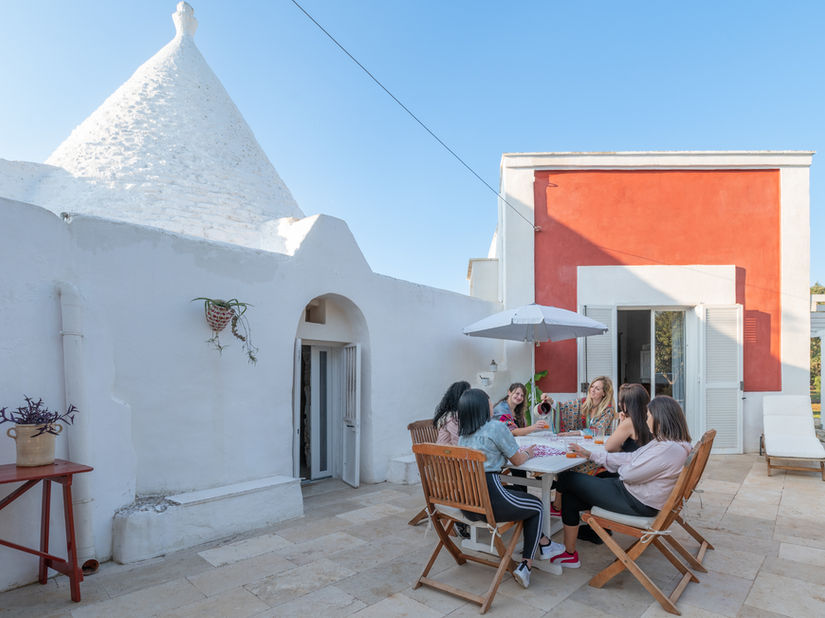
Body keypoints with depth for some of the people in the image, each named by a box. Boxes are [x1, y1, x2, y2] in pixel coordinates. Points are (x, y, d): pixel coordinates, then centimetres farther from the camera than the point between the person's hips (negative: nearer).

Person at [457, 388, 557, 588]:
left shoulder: (463, 433, 13)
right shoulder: (496, 427, -9)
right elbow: (517, 461, 2)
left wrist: (522, 452, 29)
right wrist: (527, 453, 25)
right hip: (489, 502, -7)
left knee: (518, 494, 30)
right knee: (537, 506, 19)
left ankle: (542, 543, 38)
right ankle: (525, 566, 18)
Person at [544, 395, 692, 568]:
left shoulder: (670, 449, -25)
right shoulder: (666, 442, 7)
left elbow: (630, 473, -24)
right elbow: (632, 458, 10)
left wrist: (621, 468, 1)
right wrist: (590, 455, 9)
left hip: (636, 503, -10)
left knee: (566, 479, -3)